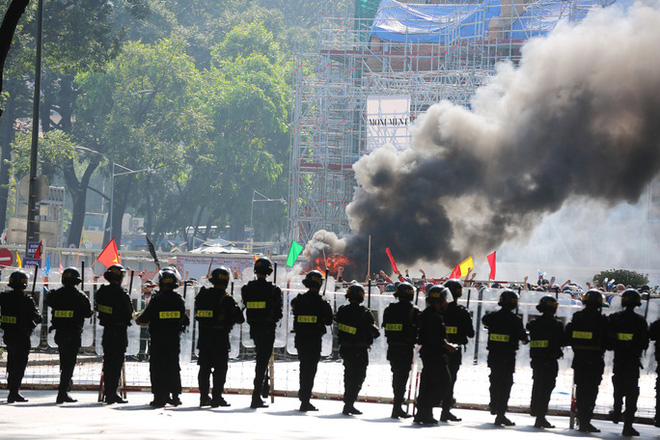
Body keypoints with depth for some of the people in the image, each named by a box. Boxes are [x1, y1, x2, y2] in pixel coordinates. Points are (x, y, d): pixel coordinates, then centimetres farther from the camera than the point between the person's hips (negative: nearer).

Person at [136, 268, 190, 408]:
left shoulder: (156, 299, -12)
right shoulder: (179, 300, 1)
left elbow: (143, 319, -9)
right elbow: (184, 320, 10)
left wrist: (138, 320, 13)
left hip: (158, 340, -4)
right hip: (175, 339, 4)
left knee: (158, 368, 1)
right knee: (174, 367, 13)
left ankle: (160, 397, -3)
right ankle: (175, 395, 15)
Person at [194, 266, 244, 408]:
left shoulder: (202, 295, 4)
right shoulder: (225, 298, -13)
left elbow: (197, 315, 12)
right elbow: (238, 317, -13)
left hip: (203, 337, 5)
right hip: (220, 337, -5)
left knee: (204, 367, 12)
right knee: (220, 368, 1)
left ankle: (204, 397, 14)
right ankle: (217, 397, -1)